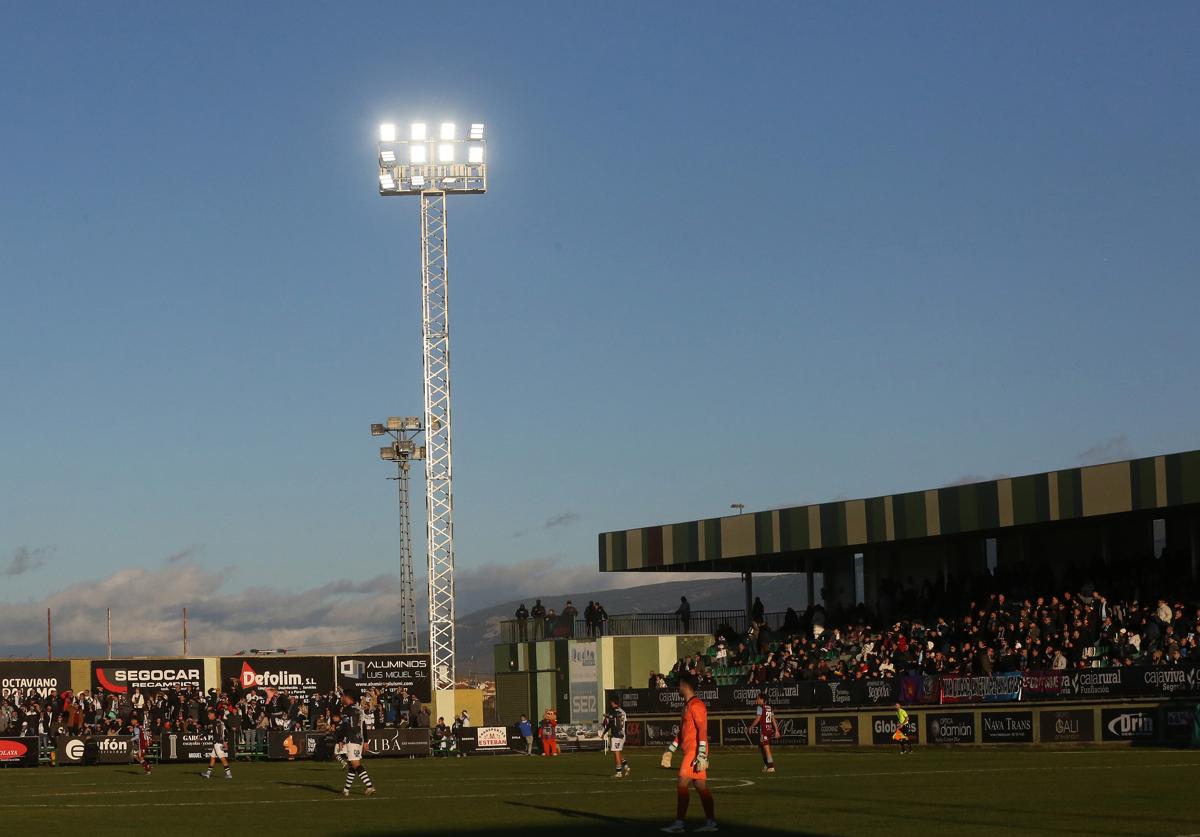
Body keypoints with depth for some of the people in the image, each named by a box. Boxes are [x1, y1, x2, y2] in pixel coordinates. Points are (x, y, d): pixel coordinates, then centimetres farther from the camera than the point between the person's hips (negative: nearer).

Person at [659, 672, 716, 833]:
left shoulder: (696, 705, -13)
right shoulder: (687, 705, 18)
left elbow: (702, 731, -20)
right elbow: (682, 731, 26)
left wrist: (702, 755, -25)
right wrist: (670, 751, 25)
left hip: (694, 752, -10)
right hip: (690, 752, 10)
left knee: (682, 785, -11)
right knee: (701, 786, 9)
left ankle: (679, 823, -10)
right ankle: (710, 822, 10)